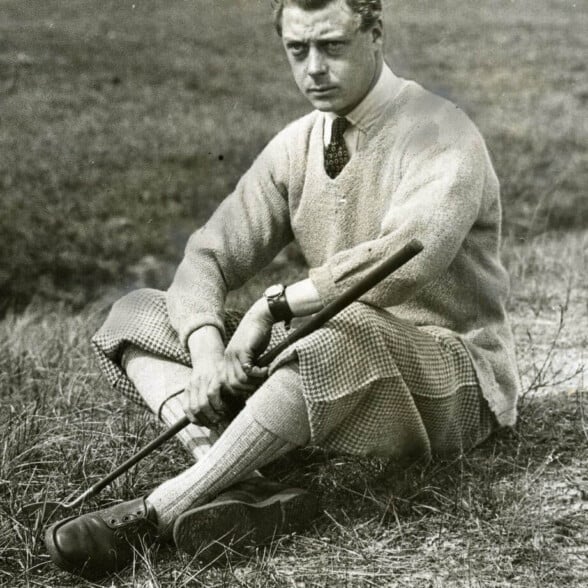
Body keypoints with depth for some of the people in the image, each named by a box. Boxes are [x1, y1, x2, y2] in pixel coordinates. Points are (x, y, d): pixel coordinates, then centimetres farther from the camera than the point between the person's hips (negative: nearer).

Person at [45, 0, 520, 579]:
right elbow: (207, 258, 1)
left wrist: (276, 304, -24)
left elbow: (406, 260, -32)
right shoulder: (297, 145, 7)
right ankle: (235, 483, -29)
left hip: (454, 379, -6)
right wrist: (207, 350, -19)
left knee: (348, 330, -41)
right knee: (135, 315, -3)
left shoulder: (442, 136, -13)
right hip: (335, 375, 7)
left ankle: (158, 510, -34)